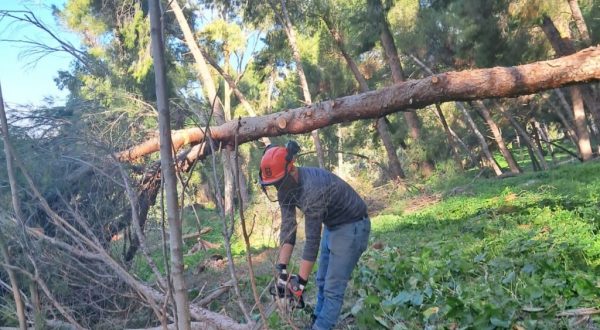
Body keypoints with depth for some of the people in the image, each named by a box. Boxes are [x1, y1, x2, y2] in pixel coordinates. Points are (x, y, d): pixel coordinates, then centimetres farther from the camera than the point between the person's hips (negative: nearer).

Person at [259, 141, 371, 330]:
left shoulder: (312, 188, -36)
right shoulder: (286, 187, -9)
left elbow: (312, 240, -31)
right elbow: (288, 228, -9)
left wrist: (301, 282, -25)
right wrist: (282, 269, -14)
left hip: (352, 227, -9)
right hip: (332, 225, 9)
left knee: (332, 288, -7)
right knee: (322, 282, 16)